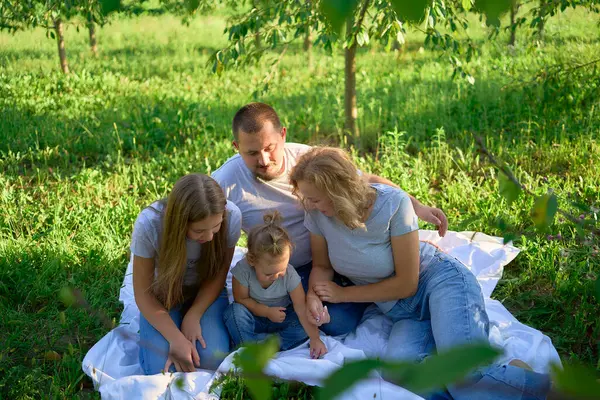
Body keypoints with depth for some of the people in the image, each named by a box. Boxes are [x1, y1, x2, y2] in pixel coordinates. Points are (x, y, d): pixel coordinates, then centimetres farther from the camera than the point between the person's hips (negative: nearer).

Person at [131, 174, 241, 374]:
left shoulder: (231, 216, -28)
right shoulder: (149, 224, -32)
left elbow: (218, 275, -10)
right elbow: (143, 293, -19)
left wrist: (193, 316, -20)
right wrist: (176, 338, -28)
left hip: (205, 294, 1)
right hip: (162, 295, -1)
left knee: (213, 360, -21)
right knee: (161, 368, -20)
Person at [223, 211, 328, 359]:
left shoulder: (290, 275, -22)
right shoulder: (243, 270, -26)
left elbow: (301, 307, -22)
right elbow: (241, 299, -15)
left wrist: (315, 338, -29)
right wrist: (267, 311, -24)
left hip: (281, 317, 2)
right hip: (254, 317, -1)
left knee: (303, 329, -25)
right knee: (235, 311, -31)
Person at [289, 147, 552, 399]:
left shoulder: (393, 203, -20)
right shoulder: (317, 215, -9)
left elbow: (406, 283, -14)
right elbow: (322, 266, 8)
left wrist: (343, 294, -10)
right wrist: (313, 295, -15)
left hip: (440, 281, -4)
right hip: (403, 311, 4)